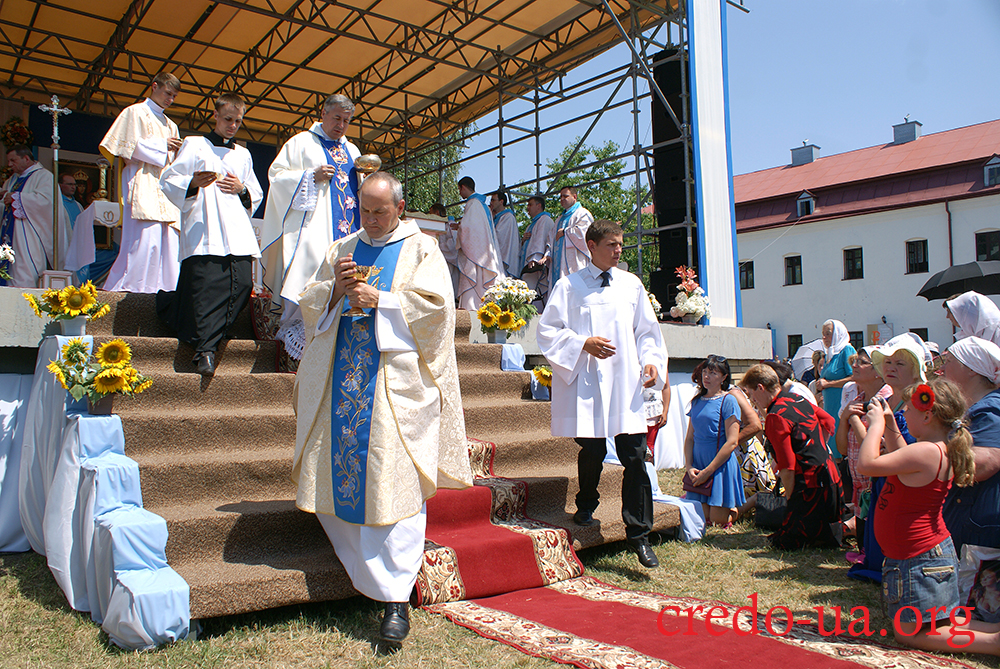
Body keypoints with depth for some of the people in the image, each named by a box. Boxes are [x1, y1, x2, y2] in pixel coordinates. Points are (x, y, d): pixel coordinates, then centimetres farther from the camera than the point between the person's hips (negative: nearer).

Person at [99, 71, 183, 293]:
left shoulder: (170, 125, 26)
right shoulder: (135, 113, 7)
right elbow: (129, 146, -5)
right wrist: (162, 145, -3)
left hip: (165, 187, 7)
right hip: (142, 186, -7)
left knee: (170, 239, -3)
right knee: (145, 237, -18)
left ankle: (167, 287, -2)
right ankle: (123, 285, -13)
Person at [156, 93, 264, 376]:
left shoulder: (243, 154, 27)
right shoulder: (195, 145, 13)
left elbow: (256, 196, 29)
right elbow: (169, 181, 5)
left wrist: (242, 189, 6)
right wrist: (193, 183, -17)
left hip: (238, 233, 4)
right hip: (205, 233, -4)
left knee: (243, 284, -10)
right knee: (207, 286, -16)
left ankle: (208, 340, 4)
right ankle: (205, 348, -11)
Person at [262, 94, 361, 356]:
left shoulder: (352, 150, 24)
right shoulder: (302, 142, 8)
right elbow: (276, 174, 2)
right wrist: (311, 176, -12)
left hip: (350, 225, 5)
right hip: (315, 222, -5)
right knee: (312, 263, -17)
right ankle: (296, 326, -10)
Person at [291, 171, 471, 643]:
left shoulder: (421, 249, 6)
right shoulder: (342, 249, 18)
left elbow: (436, 305, -7)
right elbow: (310, 305, 14)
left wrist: (379, 299, -12)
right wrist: (336, 288, -6)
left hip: (395, 381, -5)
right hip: (342, 375, 5)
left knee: (393, 482, -8)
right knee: (338, 470, 4)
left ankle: (396, 598, -3)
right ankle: (369, 569, 25)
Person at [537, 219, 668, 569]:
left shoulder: (631, 284, 13)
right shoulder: (569, 286, 4)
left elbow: (647, 330, 17)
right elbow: (547, 330, 1)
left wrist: (651, 361, 0)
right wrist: (583, 343, -13)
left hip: (625, 384, 2)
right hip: (586, 383, -2)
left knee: (635, 458, -4)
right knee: (592, 452, 5)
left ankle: (639, 534, 5)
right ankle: (586, 508, 34)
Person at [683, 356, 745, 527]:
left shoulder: (728, 401, -7)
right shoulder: (697, 401, 11)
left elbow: (732, 442, -13)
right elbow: (690, 437, 10)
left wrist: (708, 471, -15)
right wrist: (689, 466, -6)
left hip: (721, 466, -5)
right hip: (699, 464, 5)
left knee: (718, 520, -2)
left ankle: (736, 506, 24)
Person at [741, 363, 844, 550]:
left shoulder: (776, 417, -19)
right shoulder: (797, 399, 7)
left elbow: (787, 468, -19)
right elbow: (828, 422, 23)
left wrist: (790, 497, -6)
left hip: (811, 487, -9)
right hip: (831, 477, 9)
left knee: (784, 542, -4)